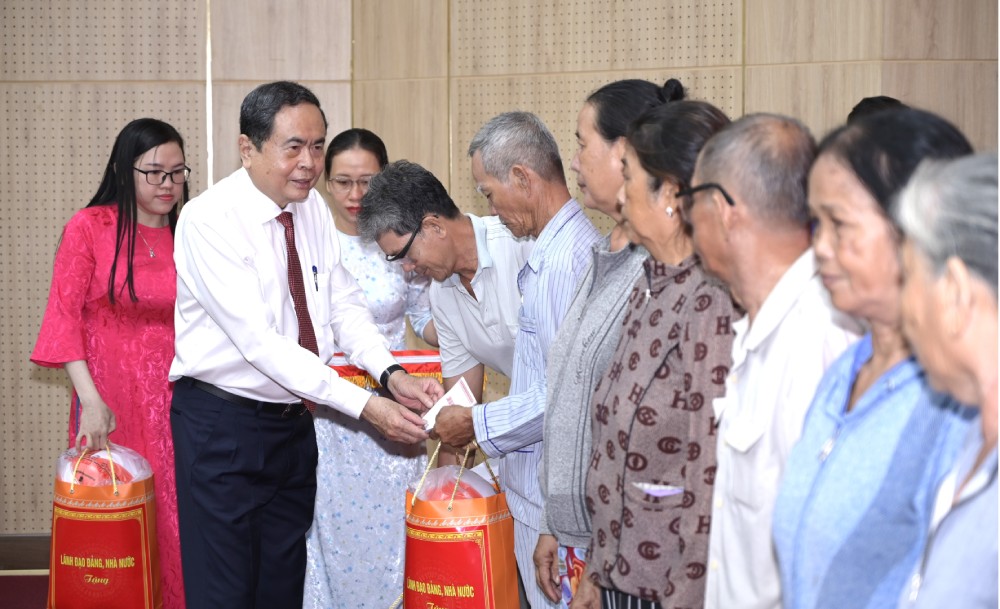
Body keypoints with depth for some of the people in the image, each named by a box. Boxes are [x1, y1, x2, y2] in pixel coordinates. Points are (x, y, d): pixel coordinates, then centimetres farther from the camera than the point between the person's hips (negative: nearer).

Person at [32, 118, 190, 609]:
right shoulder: (89, 228, -1)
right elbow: (64, 318, -5)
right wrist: (91, 399, -14)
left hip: (174, 402, 3)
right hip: (110, 402, -3)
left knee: (172, 522, 2)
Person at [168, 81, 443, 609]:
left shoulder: (313, 209, 3)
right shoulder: (209, 221, -19)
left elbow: (345, 305, 5)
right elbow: (259, 342, -26)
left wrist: (392, 375, -15)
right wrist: (366, 406, -30)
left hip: (294, 422, 7)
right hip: (223, 424, -6)